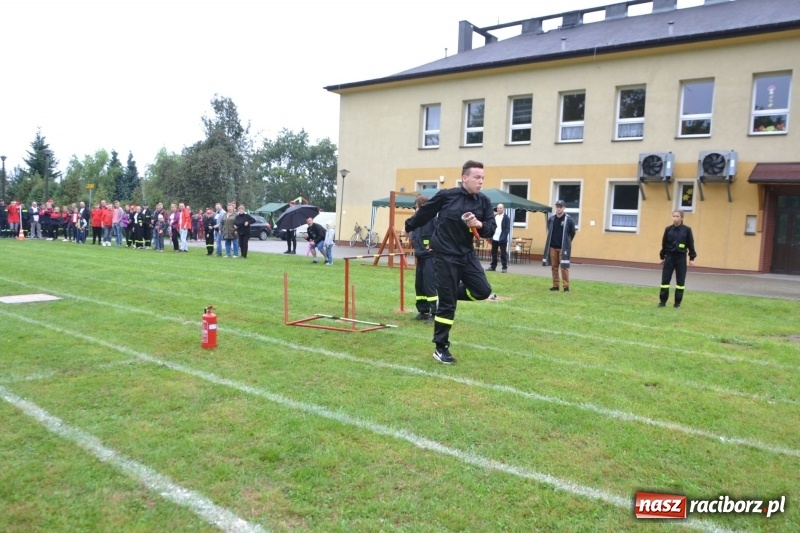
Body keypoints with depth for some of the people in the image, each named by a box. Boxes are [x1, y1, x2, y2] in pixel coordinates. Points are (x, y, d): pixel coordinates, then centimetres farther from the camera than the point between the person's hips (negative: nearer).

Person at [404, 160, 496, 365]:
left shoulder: (484, 201, 1)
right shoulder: (446, 195, -10)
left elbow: (491, 228, -1)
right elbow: (424, 213, 4)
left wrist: (480, 224, -22)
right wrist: (409, 227, 18)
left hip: (467, 254, 5)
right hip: (445, 255, -5)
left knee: (483, 290, -5)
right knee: (447, 304, -2)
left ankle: (449, 292, 23)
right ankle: (440, 348, 13)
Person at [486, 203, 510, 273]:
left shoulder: (506, 217, -2)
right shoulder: (494, 217, 13)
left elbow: (507, 229, -7)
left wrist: (503, 237, -18)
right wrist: (490, 236, 4)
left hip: (502, 239, -5)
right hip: (494, 238, 5)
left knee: (503, 254, -1)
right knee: (493, 253, 10)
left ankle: (504, 267, 4)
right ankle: (493, 267, 18)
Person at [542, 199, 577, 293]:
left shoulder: (569, 220, -7)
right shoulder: (551, 219, 4)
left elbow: (572, 233, 1)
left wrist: (566, 243, 7)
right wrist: (552, 241, 14)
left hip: (563, 248, -4)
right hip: (553, 247, 4)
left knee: (564, 267, -5)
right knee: (554, 267, 8)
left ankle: (566, 286, 1)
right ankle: (555, 285, 15)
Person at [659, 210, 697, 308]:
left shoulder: (687, 230, -3)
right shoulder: (668, 229, 1)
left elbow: (690, 245, 1)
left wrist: (692, 258, 0)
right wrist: (662, 257, 11)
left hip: (681, 258, -1)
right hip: (669, 257, 1)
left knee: (680, 281, 3)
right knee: (665, 279, 0)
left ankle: (677, 303, 13)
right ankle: (663, 301, 8)